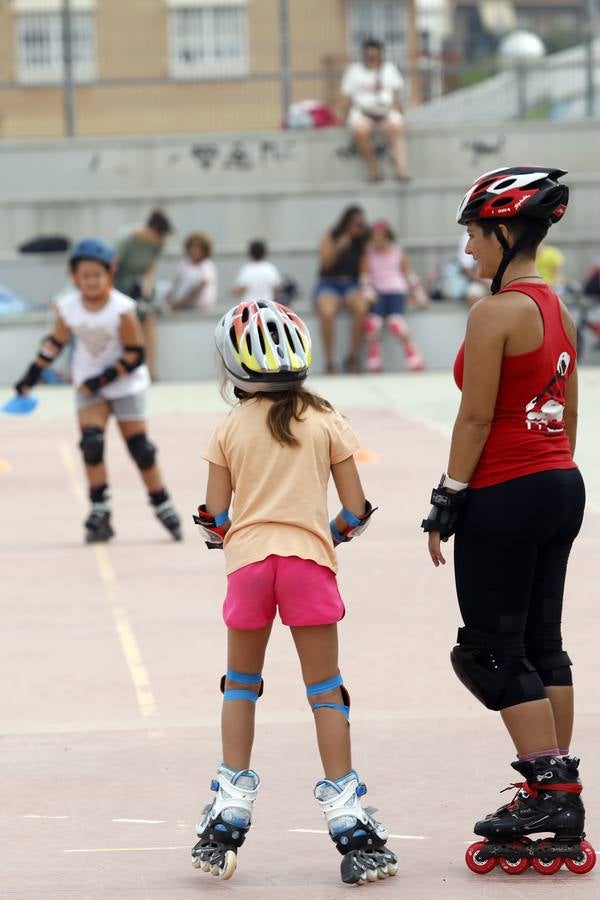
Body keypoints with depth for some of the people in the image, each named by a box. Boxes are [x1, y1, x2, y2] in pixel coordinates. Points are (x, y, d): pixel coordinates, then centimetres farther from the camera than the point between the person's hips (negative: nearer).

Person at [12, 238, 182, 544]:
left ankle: (163, 507, 13)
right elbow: (56, 342, 6)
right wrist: (32, 375, 4)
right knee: (90, 443, -13)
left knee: (140, 447, 0)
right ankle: (99, 511, -6)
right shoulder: (68, 307, -10)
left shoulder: (122, 310, -21)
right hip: (89, 384, 3)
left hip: (126, 384, -3)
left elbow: (135, 356, -17)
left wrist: (103, 379, -23)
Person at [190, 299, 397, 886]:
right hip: (309, 555, -1)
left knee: (241, 685, 16)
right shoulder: (326, 422, 4)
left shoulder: (229, 428, 5)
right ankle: (345, 817, 1)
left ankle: (230, 814, 12)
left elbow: (214, 515, 3)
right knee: (325, 690, 5)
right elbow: (356, 509, 3)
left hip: (248, 557, 1)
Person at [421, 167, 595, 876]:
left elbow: (476, 418, -16)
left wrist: (448, 505, -11)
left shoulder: (495, 313, -16)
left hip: (504, 494, -9)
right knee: (540, 643, 12)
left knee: (491, 650, -2)